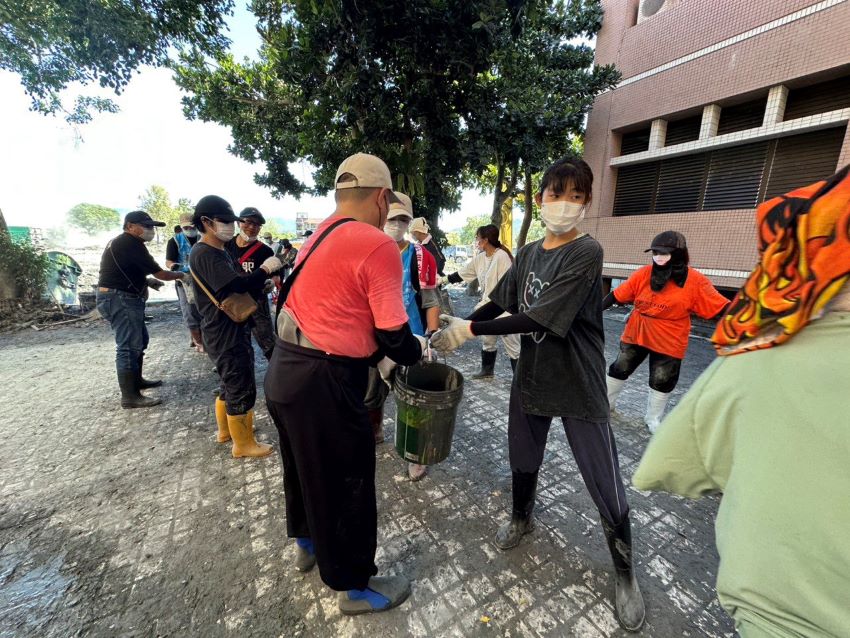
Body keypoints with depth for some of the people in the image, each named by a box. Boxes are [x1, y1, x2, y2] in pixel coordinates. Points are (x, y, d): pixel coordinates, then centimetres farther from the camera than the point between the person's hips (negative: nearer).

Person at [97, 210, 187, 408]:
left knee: (140, 340, 19)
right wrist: (180, 275, 2)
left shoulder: (121, 242, 17)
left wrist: (147, 281, 14)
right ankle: (129, 396, -5)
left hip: (122, 299, 11)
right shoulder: (131, 243, -15)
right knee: (129, 346, -9)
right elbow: (159, 273, -14)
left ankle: (136, 380, 30)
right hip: (120, 300, -11)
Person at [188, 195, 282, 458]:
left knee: (230, 384, 23)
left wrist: (265, 272, -2)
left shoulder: (218, 252, 16)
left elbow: (243, 282, 13)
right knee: (242, 389, 1)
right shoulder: (204, 254, -18)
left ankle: (225, 430, 41)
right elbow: (236, 286, -30)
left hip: (233, 330, 11)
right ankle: (244, 444, 17)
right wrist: (264, 270, -20)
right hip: (226, 335, -11)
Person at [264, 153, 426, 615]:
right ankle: (355, 586, 35)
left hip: (286, 370, 9)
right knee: (344, 480, 11)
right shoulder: (378, 245, -16)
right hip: (322, 383, -9)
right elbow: (393, 335, -16)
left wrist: (378, 355, 17)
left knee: (306, 466, 27)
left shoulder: (320, 236, 12)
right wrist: (417, 351, 6)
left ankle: (307, 543, 53)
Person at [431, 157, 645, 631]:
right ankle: (522, 519, 52)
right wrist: (451, 330, -4)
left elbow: (537, 319, -25)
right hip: (531, 378, 5)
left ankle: (625, 572, 37)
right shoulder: (529, 253, 4)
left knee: (608, 490, 6)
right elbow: (499, 302, 6)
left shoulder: (587, 252, -17)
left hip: (579, 388, -5)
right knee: (523, 463, 20)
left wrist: (470, 330, -20)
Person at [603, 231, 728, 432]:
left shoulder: (695, 281, -14)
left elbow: (721, 307, -14)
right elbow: (617, 295, -5)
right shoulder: (643, 274, -9)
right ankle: (606, 402, 34)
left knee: (662, 382, 10)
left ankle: (653, 418, 33)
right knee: (619, 369, 12)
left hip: (669, 343, -1)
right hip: (635, 335, 2)